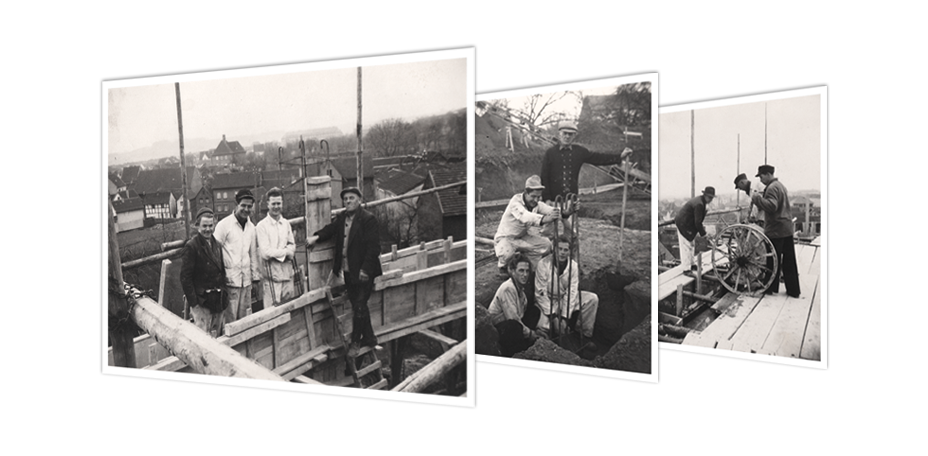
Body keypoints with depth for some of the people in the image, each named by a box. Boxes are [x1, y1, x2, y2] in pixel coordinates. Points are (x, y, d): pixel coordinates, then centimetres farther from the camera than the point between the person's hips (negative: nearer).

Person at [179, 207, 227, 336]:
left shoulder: (216, 245, 11)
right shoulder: (191, 247, -11)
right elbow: (185, 277, -13)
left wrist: (223, 295, 11)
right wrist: (193, 302, -15)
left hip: (218, 300, 7)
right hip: (201, 301, -7)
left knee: (216, 336, 13)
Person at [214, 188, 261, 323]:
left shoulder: (251, 226, 12)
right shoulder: (224, 225, -6)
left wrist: (255, 276, 16)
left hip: (246, 280, 5)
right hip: (230, 279, -5)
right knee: (230, 320, -6)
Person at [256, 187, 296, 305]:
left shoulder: (286, 224, 12)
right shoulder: (262, 226, -5)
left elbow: (292, 246, 10)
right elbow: (265, 253, -11)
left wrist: (277, 253, -9)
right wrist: (286, 251, -4)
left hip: (287, 273, 5)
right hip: (271, 275, -5)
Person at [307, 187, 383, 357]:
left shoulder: (368, 219, -12)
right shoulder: (341, 218, 11)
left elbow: (373, 247, -16)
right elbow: (331, 228, 0)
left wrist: (365, 270, -21)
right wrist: (317, 236, -21)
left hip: (363, 272, -8)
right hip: (348, 271, 8)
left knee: (359, 306, -4)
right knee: (357, 305, 16)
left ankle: (355, 341, 9)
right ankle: (369, 338, 29)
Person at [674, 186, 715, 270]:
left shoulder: (700, 200, 6)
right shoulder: (699, 204, -26)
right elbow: (697, 222, -25)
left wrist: (701, 226, 13)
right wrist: (703, 233, -14)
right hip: (683, 225, -11)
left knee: (691, 245, 20)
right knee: (686, 246, -7)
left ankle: (691, 264, 33)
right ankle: (686, 269, -2)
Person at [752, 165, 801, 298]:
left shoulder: (772, 188, -15)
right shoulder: (781, 185, 17)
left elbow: (771, 206, -28)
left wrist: (757, 198, -20)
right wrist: (761, 197, 14)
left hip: (776, 230, -9)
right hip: (787, 228, 9)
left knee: (773, 260, 2)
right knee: (789, 260, 10)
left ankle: (771, 288, 11)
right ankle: (793, 290, 13)